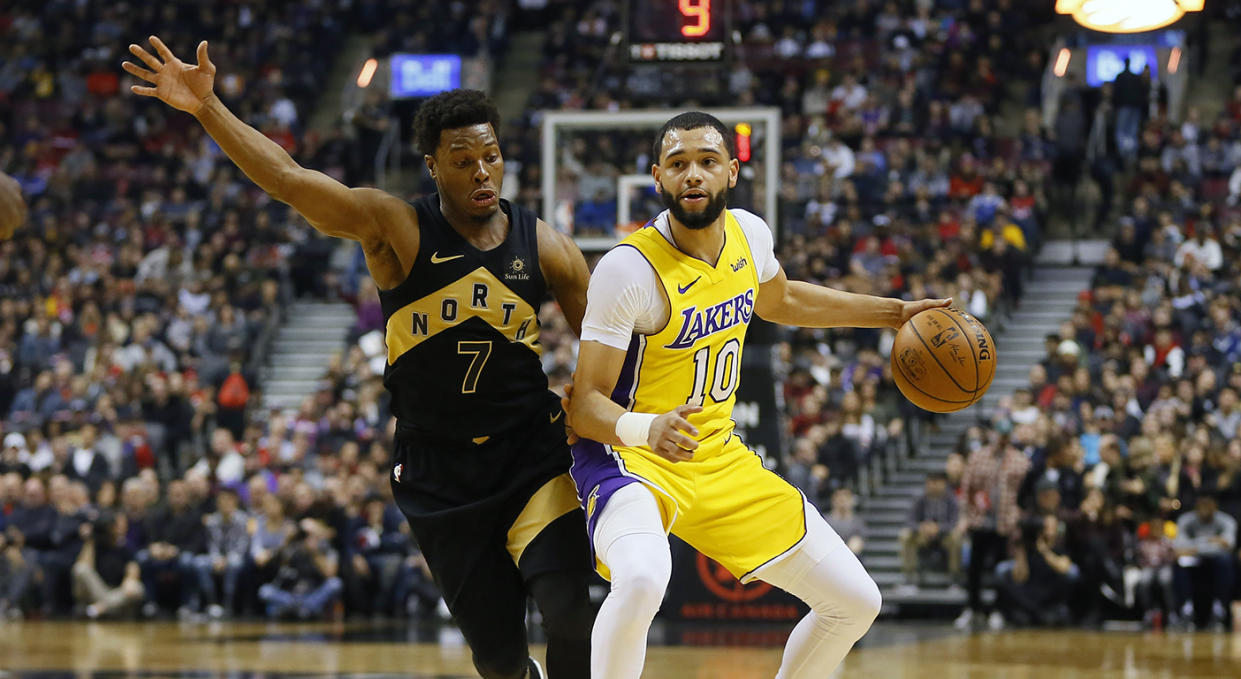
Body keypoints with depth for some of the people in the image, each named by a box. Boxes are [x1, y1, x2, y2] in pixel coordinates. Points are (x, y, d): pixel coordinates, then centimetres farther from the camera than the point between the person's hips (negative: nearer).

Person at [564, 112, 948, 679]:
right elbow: (585, 405, -20)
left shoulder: (748, 234, -1)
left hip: (718, 457, 7)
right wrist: (647, 429, -40)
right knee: (642, 579, -40)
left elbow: (779, 301, 24)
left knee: (855, 601, 6)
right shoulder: (628, 269, -21)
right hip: (631, 458, -7)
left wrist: (893, 313, 22)